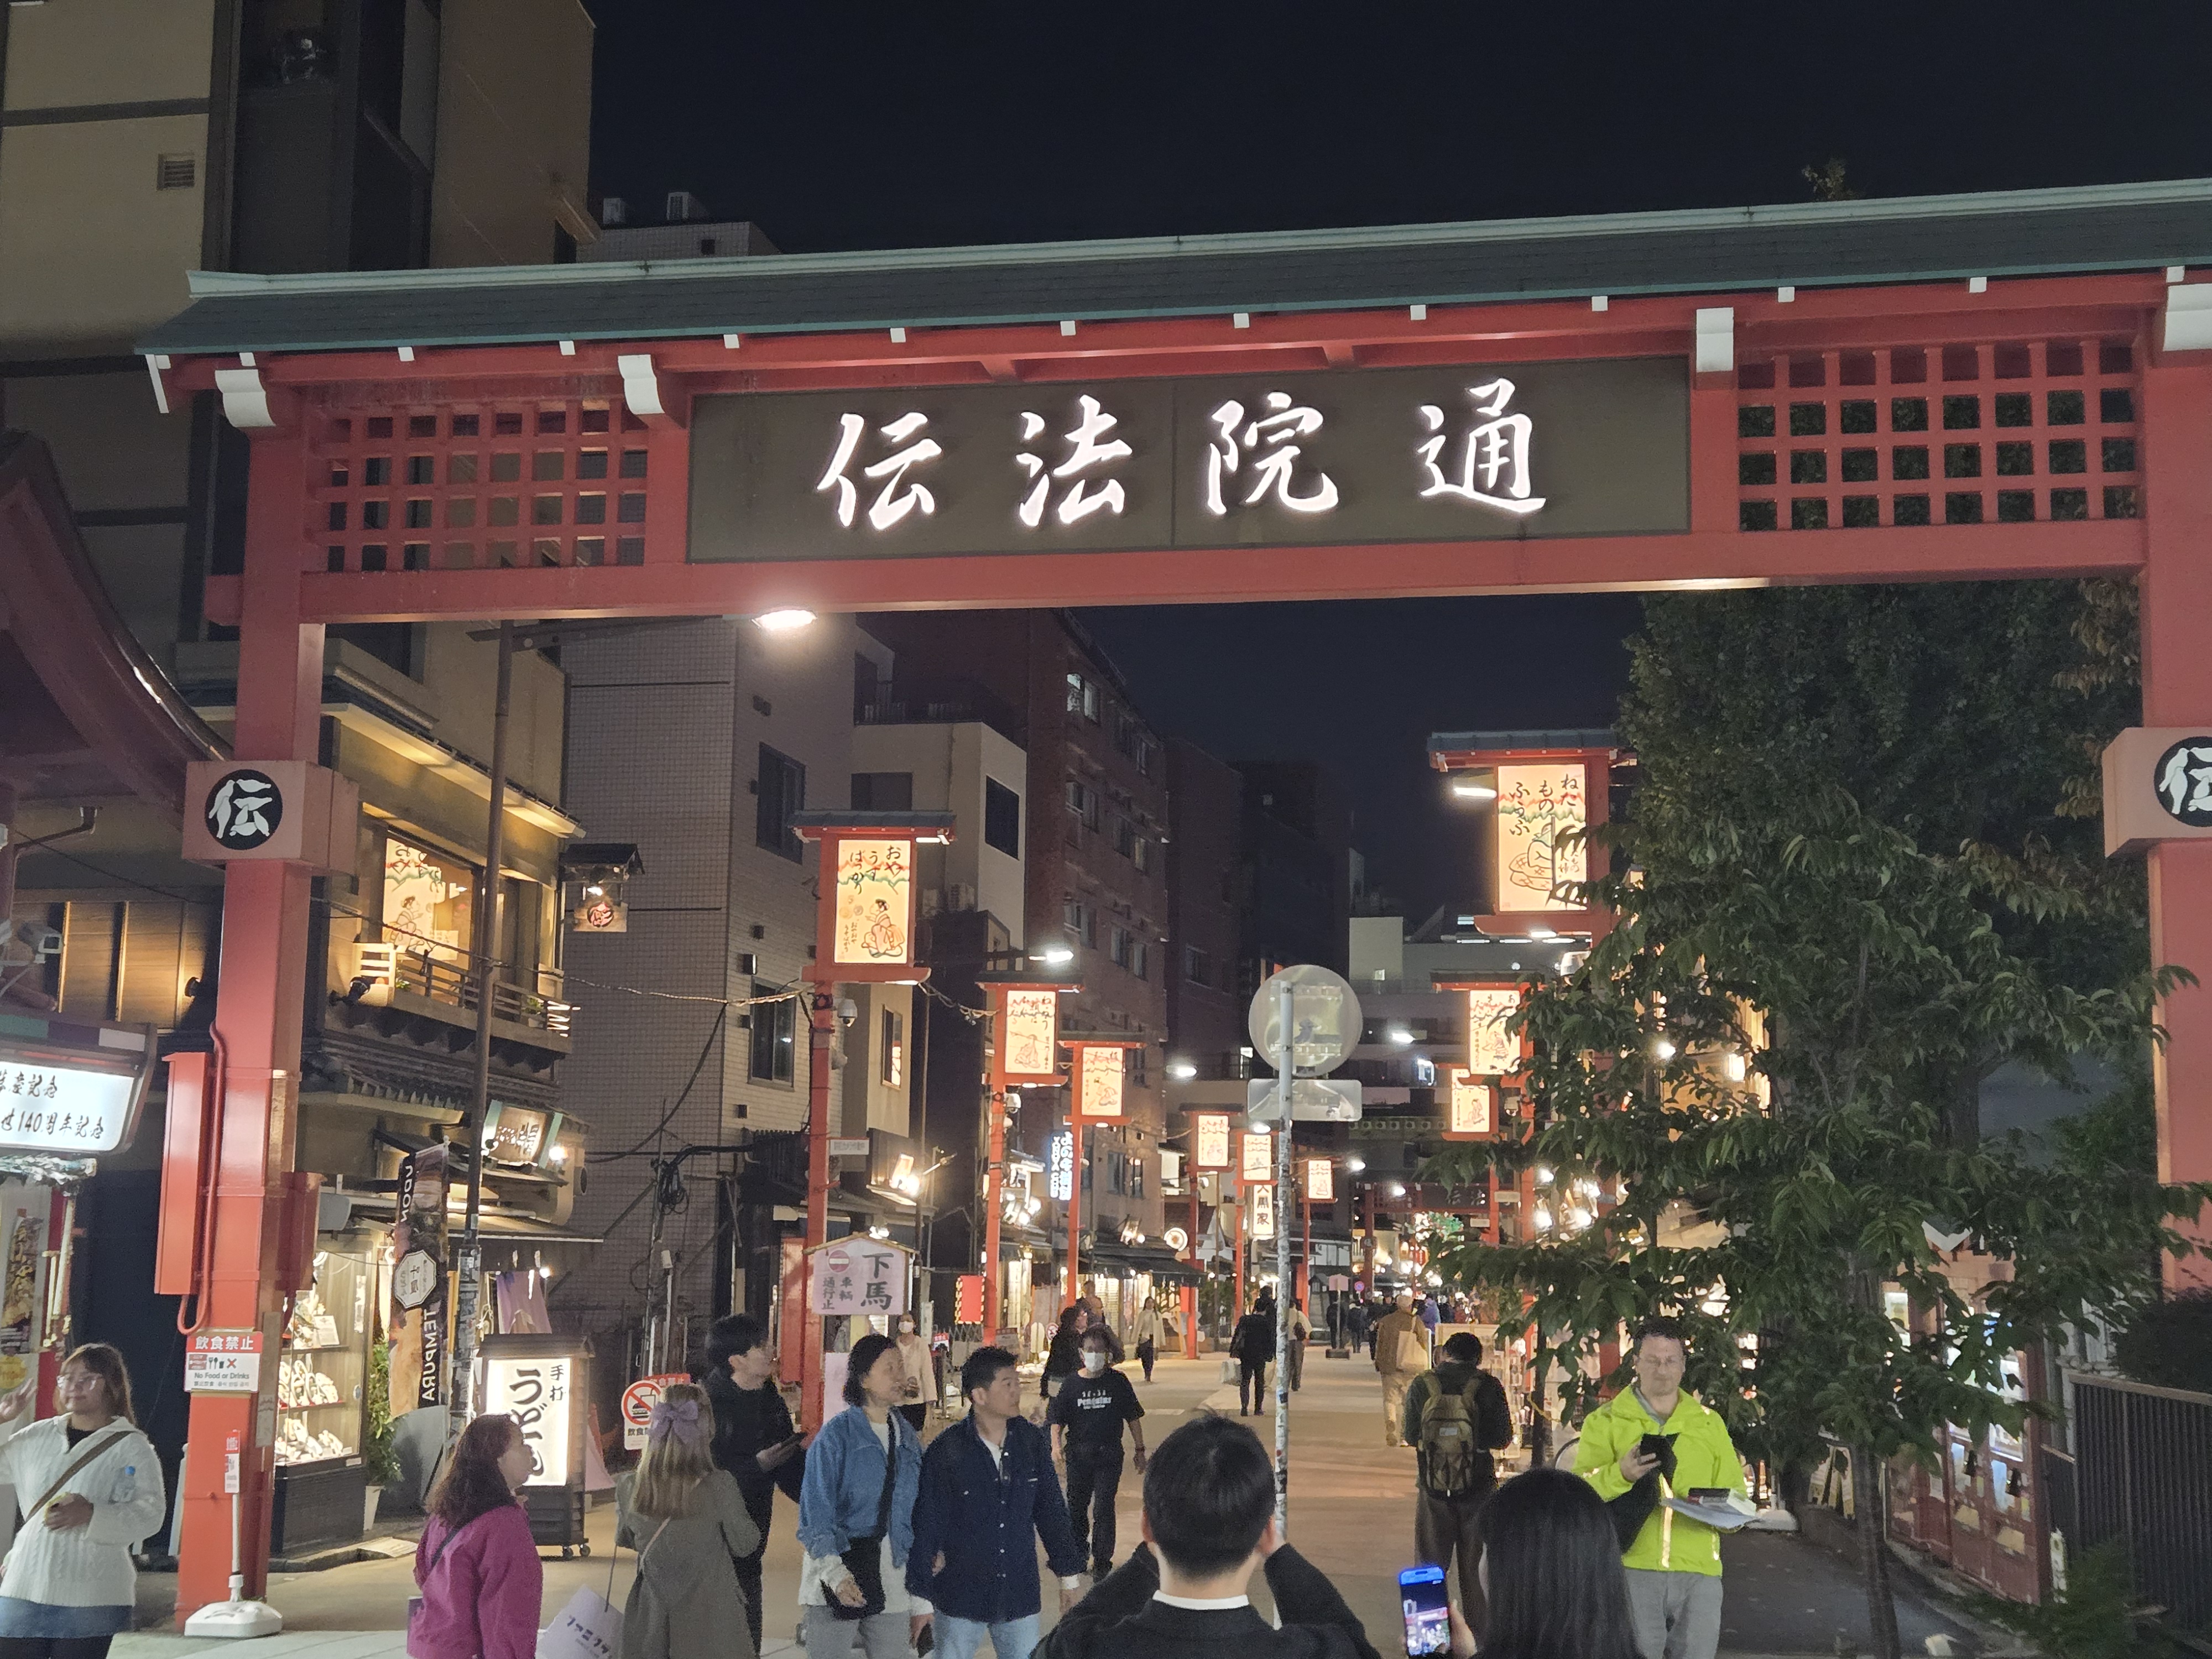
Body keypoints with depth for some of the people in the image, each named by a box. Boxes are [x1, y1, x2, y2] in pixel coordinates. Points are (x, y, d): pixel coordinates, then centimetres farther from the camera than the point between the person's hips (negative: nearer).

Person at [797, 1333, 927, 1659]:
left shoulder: (908, 1439, 10)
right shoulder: (837, 1435, -6)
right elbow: (815, 1515, -9)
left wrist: (920, 1601, 14)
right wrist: (835, 1573, -23)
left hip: (891, 1586, 5)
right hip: (836, 1584, -5)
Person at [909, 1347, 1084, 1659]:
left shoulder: (1031, 1440, -2)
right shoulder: (945, 1452, -13)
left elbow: (1051, 1510, 8)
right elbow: (926, 1528, -8)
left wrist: (1069, 1572, 12)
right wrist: (921, 1598, -6)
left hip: (1021, 1595, 3)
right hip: (960, 1597, -3)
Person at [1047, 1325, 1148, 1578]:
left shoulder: (1118, 1382, 1)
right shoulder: (1072, 1384, 2)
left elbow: (1133, 1418, 7)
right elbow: (1058, 1420, 3)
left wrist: (1140, 1450, 6)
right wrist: (1056, 1445, -13)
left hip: (1109, 1454, -2)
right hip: (1078, 1453, 2)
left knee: (1104, 1508, -7)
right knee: (1076, 1506, 13)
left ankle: (1102, 1560, 1)